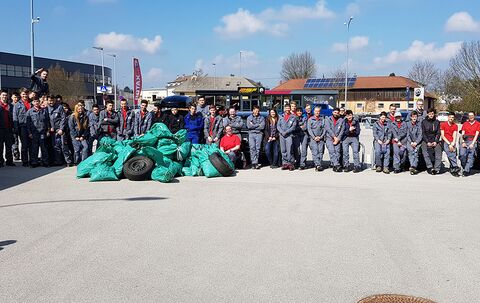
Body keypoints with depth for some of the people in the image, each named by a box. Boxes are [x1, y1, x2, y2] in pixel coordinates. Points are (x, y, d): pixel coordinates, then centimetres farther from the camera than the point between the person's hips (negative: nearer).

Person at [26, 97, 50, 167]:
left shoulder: (44, 110, 10)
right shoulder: (29, 111, 7)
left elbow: (47, 121, 11)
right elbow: (28, 123, 5)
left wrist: (48, 130, 5)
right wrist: (29, 132, -1)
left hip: (43, 132, 1)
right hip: (34, 132, 0)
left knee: (44, 148, 1)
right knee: (34, 148, 2)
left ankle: (45, 162, 6)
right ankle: (34, 162, 8)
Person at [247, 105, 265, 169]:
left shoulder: (262, 118, 13)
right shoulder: (249, 118, 16)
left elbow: (262, 127, -2)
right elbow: (249, 126, -1)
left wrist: (253, 125, 0)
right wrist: (258, 125, 0)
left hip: (259, 134, 0)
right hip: (251, 134, 0)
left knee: (258, 148, -8)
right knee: (252, 148, -12)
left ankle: (255, 162, -7)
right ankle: (254, 163, -15)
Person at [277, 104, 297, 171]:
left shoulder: (293, 117, 5)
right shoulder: (281, 117, 17)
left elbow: (294, 126, -4)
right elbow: (278, 126, 10)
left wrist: (286, 132, -12)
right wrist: (282, 132, -7)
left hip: (289, 135, -4)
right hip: (282, 135, 4)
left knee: (289, 150, -11)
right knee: (283, 150, 3)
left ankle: (291, 163, -7)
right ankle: (284, 163, 8)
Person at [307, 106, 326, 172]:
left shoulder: (322, 120, 13)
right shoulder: (310, 119, 9)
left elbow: (324, 129, 8)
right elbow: (309, 129, 2)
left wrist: (321, 137, -6)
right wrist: (314, 137, -9)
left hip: (321, 138, 2)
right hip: (313, 138, -2)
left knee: (320, 152, -5)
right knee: (315, 152, -13)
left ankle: (318, 165, -3)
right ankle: (318, 165, -21)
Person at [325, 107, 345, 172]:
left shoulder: (341, 120, 11)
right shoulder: (328, 119, 8)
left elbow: (342, 131, 4)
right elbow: (328, 129, -3)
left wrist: (338, 139, -7)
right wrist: (334, 137, -10)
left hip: (337, 139, 1)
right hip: (329, 138, -1)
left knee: (337, 151, -13)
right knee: (332, 151, -19)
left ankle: (334, 166, -12)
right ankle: (337, 165, -27)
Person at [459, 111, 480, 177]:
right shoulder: (465, 124, 17)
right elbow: (462, 134, 12)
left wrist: (472, 143, -9)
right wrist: (463, 142, -3)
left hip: (473, 141, -2)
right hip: (465, 141, 2)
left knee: (470, 156, -12)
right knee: (462, 155, -15)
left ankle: (467, 170, -16)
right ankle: (464, 167, 0)